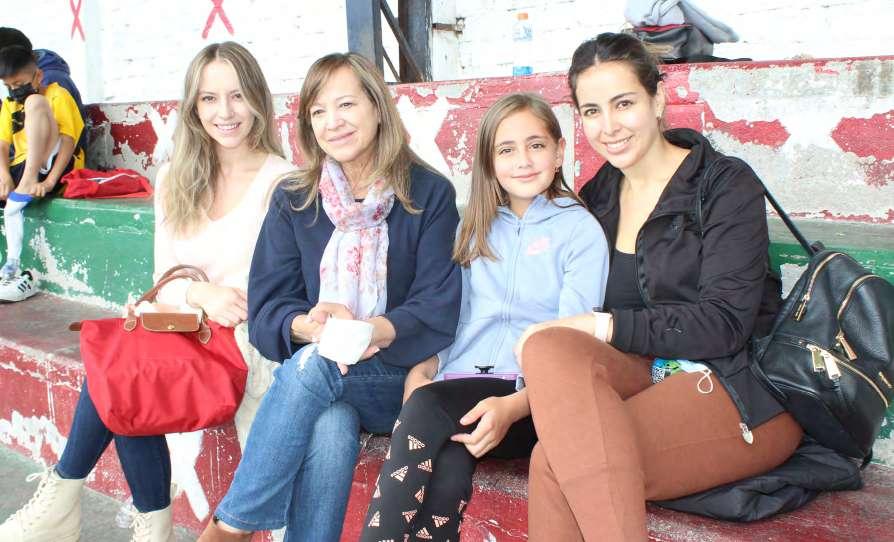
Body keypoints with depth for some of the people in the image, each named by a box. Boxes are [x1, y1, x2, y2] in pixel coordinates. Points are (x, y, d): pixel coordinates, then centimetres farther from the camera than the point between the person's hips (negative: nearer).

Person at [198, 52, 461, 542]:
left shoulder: (429, 195, 0)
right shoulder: (293, 201, 8)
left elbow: (438, 309, -9)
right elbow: (265, 310, -1)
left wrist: (377, 331, -28)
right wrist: (308, 326, -24)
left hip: (395, 378, -1)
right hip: (306, 369, 2)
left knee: (312, 366, -32)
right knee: (332, 430, -34)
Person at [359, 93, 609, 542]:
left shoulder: (580, 230, 3)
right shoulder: (475, 227, 20)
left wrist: (513, 406, -22)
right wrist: (420, 366, -4)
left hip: (535, 402, -3)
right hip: (460, 384, 4)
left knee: (426, 407, -33)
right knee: (449, 467, -32)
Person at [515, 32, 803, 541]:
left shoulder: (727, 184, -3)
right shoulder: (597, 195, 13)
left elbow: (723, 322, -13)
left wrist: (600, 326, -19)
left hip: (743, 389, -5)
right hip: (646, 375, 5)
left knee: (555, 463, -31)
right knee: (548, 347, -32)